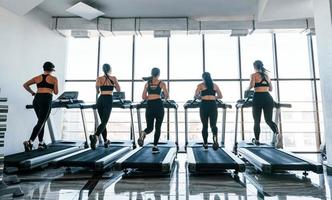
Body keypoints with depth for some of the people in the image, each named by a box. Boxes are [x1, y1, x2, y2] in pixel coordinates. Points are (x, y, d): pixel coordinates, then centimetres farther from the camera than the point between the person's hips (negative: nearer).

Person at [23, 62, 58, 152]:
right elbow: (56, 92, 2)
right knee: (41, 122, -5)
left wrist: (33, 93, 17)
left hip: (36, 99, 6)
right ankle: (29, 142, -19)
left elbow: (25, 85, 10)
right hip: (46, 100, -5)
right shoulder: (54, 78, 2)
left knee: (42, 121, 17)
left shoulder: (37, 77, 14)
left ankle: (41, 143, 20)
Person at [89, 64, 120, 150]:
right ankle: (95, 136, -33)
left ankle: (105, 141, 22)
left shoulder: (99, 79, 6)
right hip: (108, 100, -3)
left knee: (103, 121, 14)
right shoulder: (113, 78, 3)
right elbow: (118, 90, 10)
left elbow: (97, 91, -4)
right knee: (104, 122, -7)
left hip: (100, 100, 3)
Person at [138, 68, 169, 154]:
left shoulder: (147, 83, 13)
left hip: (149, 105, 3)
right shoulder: (161, 83, 4)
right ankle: (155, 147, 7)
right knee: (157, 128, 8)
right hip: (158, 105, -3)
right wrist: (165, 98, 23)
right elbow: (166, 95, 0)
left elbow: (143, 97, 11)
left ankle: (143, 133, -23)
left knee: (149, 128, 11)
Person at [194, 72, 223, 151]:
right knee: (213, 125, -2)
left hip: (204, 105, -1)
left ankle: (205, 144, 16)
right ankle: (215, 138, -33)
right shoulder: (215, 85, 14)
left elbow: (196, 96, -3)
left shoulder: (200, 85, 6)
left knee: (205, 126, 9)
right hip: (213, 105, 2)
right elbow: (220, 96, 15)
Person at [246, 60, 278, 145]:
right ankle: (276, 133, -20)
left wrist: (247, 89, 4)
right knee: (269, 120, 8)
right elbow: (270, 89, 20)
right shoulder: (267, 75, 19)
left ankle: (257, 140, 14)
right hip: (268, 97, 4)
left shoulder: (254, 75, 3)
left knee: (257, 121, 8)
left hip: (258, 98, -4)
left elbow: (251, 85, -15)